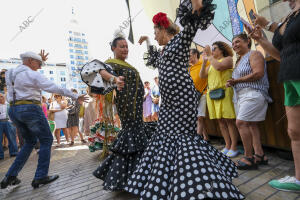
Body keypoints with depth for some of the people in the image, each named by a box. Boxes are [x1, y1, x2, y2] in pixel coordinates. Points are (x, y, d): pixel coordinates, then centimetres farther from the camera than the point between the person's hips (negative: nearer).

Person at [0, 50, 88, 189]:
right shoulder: (32, 75, -9)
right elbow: (55, 88, -12)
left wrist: (41, 59, 28)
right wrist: (76, 96, -9)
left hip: (14, 110, 9)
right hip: (30, 109, -8)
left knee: (30, 142, 20)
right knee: (46, 140, 3)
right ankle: (40, 177, 5)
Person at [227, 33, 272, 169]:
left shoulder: (254, 54, -1)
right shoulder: (239, 60, 23)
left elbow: (258, 73, -16)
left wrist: (237, 80, -11)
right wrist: (231, 83, 3)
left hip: (253, 93, -9)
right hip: (241, 95, 9)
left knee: (241, 122, -16)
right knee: (251, 124, 6)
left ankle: (249, 157, -8)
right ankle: (259, 155, 11)